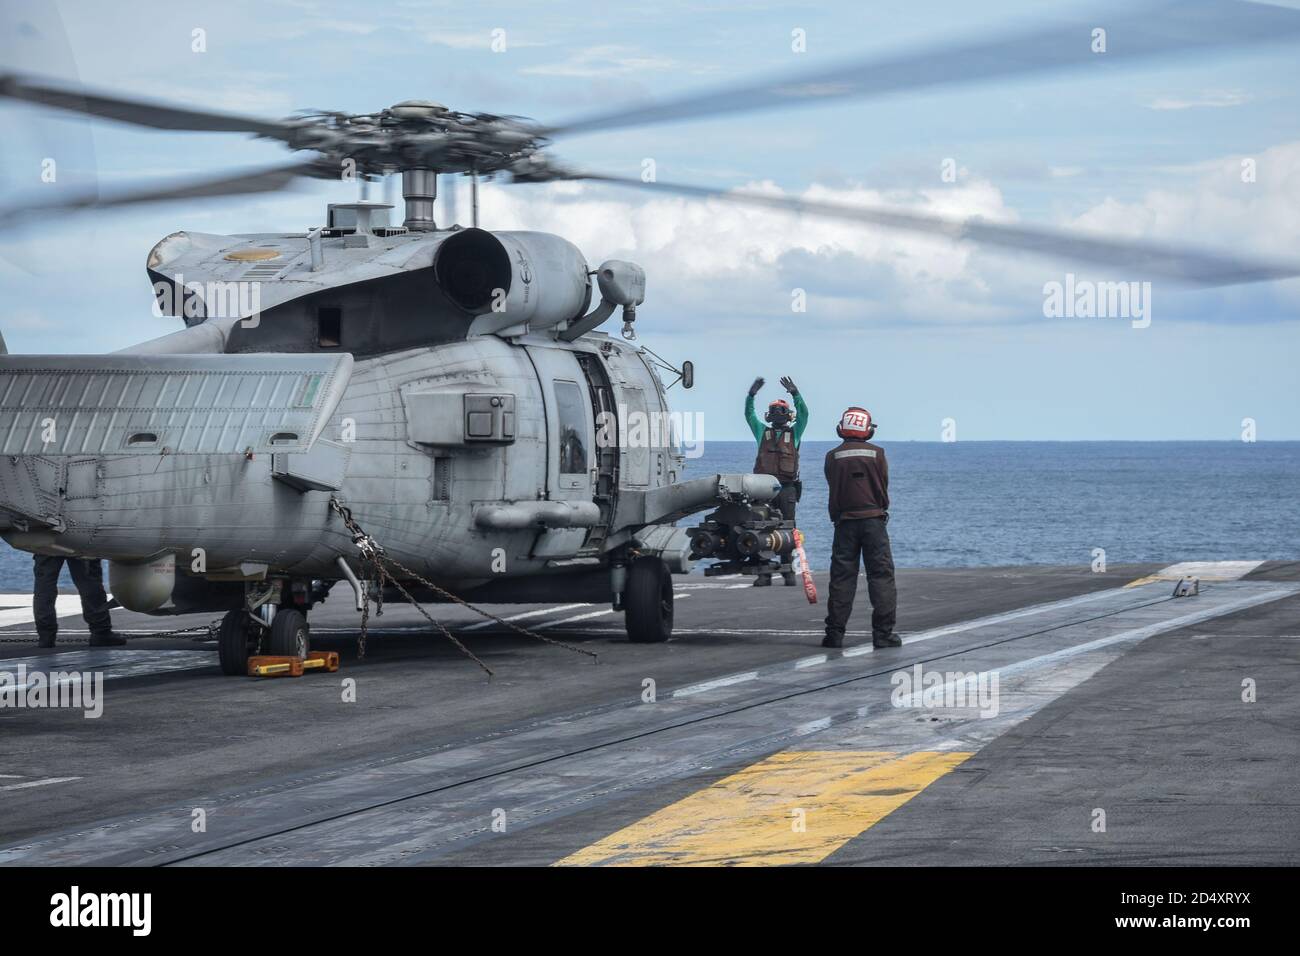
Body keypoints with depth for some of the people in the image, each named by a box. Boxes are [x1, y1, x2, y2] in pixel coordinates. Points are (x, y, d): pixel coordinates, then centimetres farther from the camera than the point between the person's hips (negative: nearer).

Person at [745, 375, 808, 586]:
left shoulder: (794, 433, 12)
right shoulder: (763, 432, 15)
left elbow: (803, 414, -2)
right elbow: (749, 414, 5)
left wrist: (795, 394, -16)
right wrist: (751, 395, -10)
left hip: (787, 487, -1)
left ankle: (788, 571, 1)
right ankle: (764, 572, 0)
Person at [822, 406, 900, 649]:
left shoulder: (833, 457, -1)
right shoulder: (876, 454, -2)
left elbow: (833, 489, 6)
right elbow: (883, 487, 5)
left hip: (844, 521, 1)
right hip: (873, 519, -1)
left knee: (841, 577, 5)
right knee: (881, 575, 2)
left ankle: (835, 633, 3)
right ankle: (883, 633, -3)